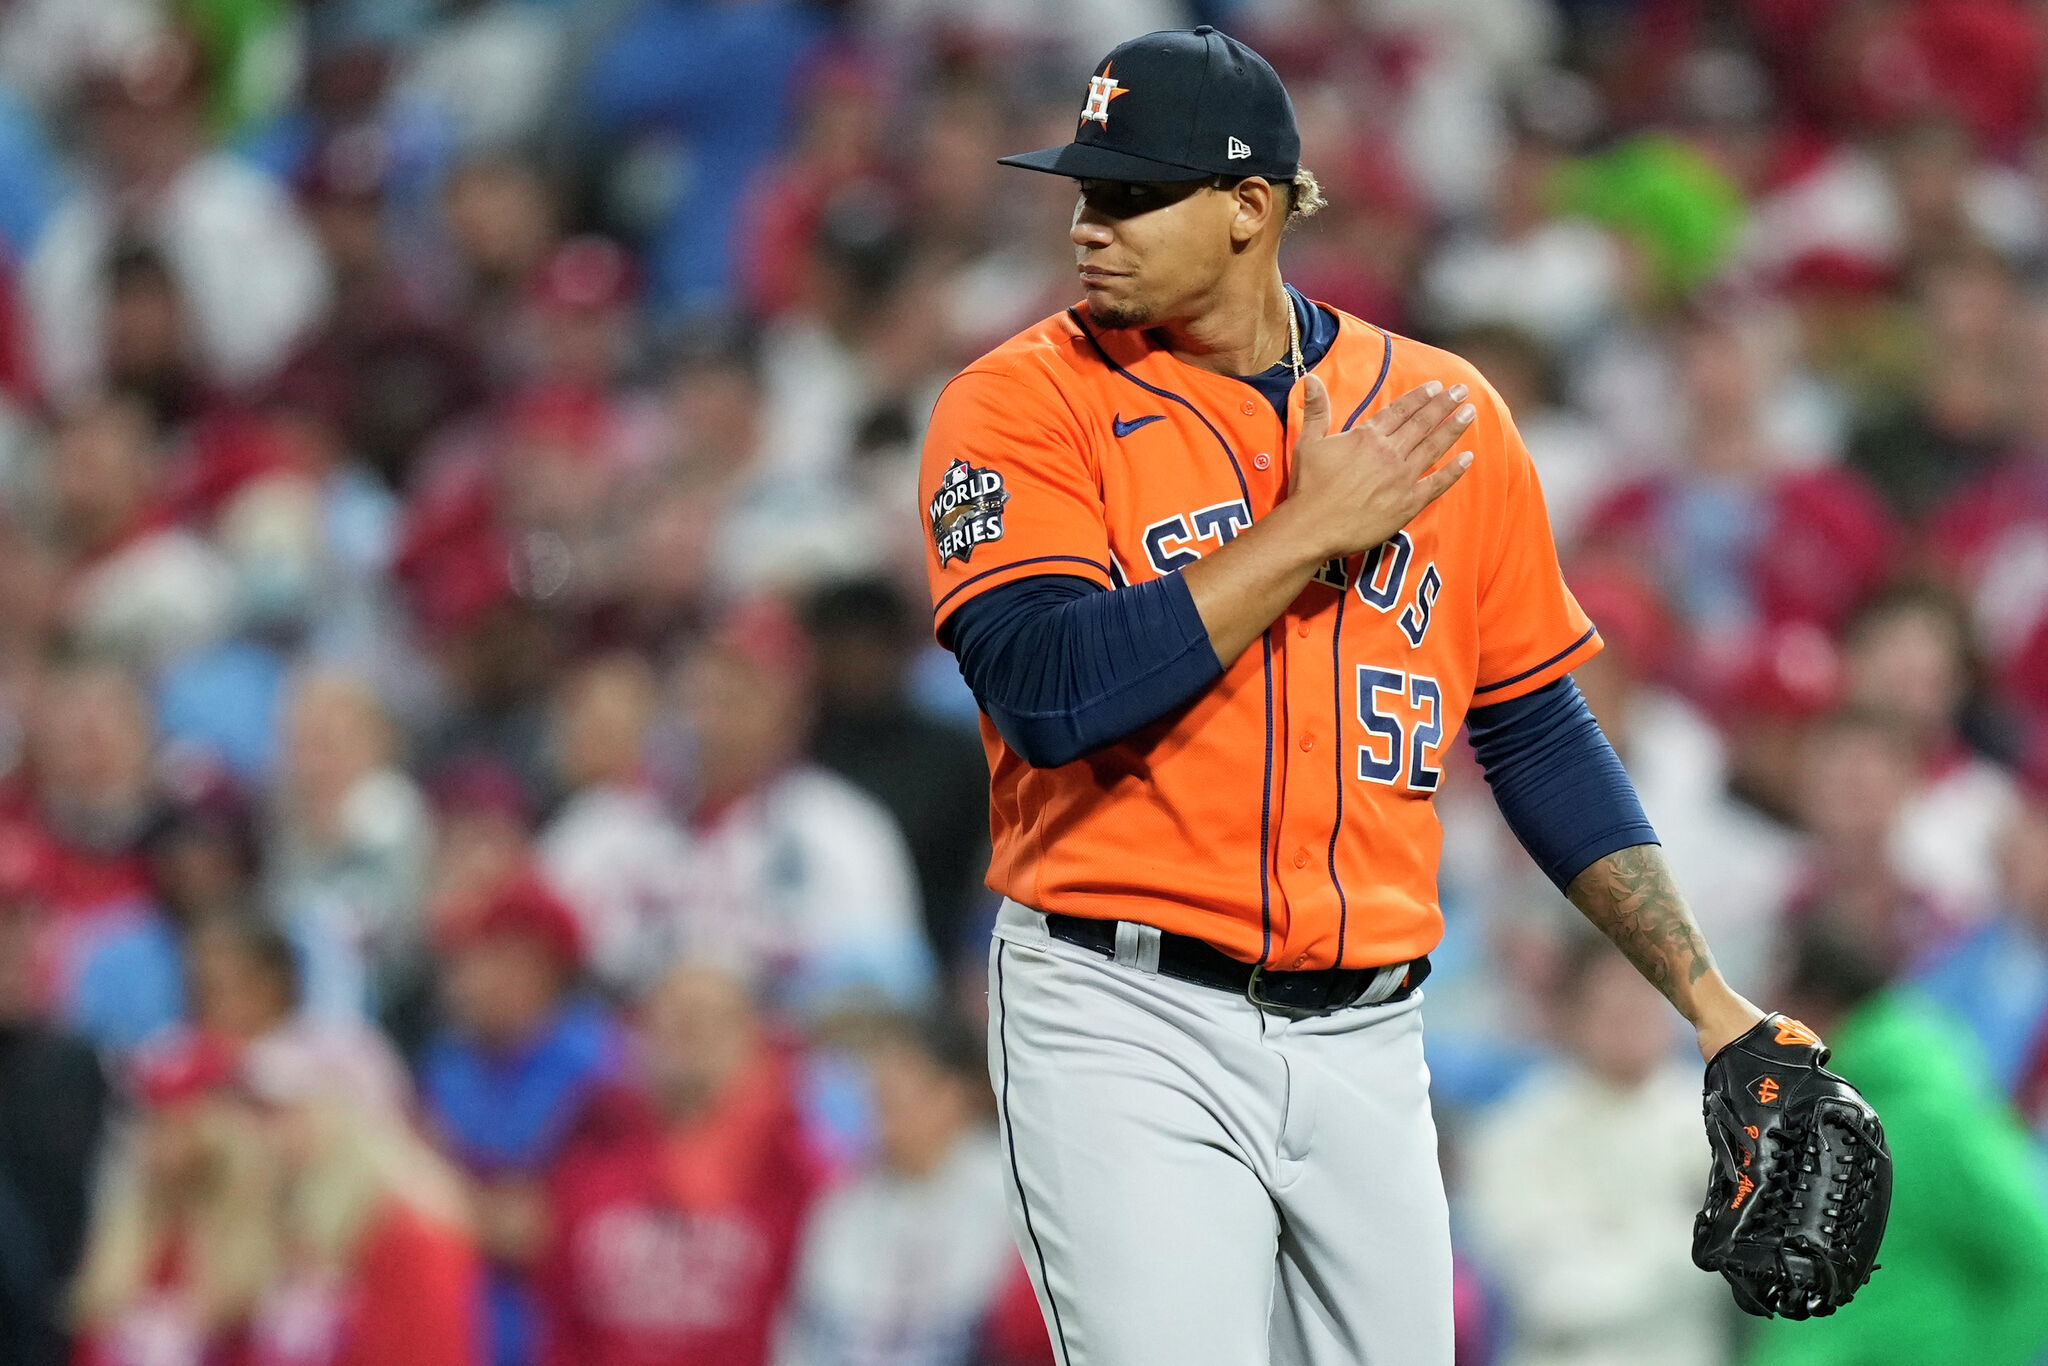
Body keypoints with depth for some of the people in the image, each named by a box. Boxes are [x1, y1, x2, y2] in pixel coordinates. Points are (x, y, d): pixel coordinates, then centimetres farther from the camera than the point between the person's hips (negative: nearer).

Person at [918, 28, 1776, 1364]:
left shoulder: (1440, 413, 8)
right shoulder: (1024, 404, -2)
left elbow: (1540, 738, 14)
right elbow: (1046, 691, -18)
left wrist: (1711, 1004, 9)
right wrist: (1313, 531, -13)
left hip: (1366, 1046, 4)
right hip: (1126, 1029, -4)